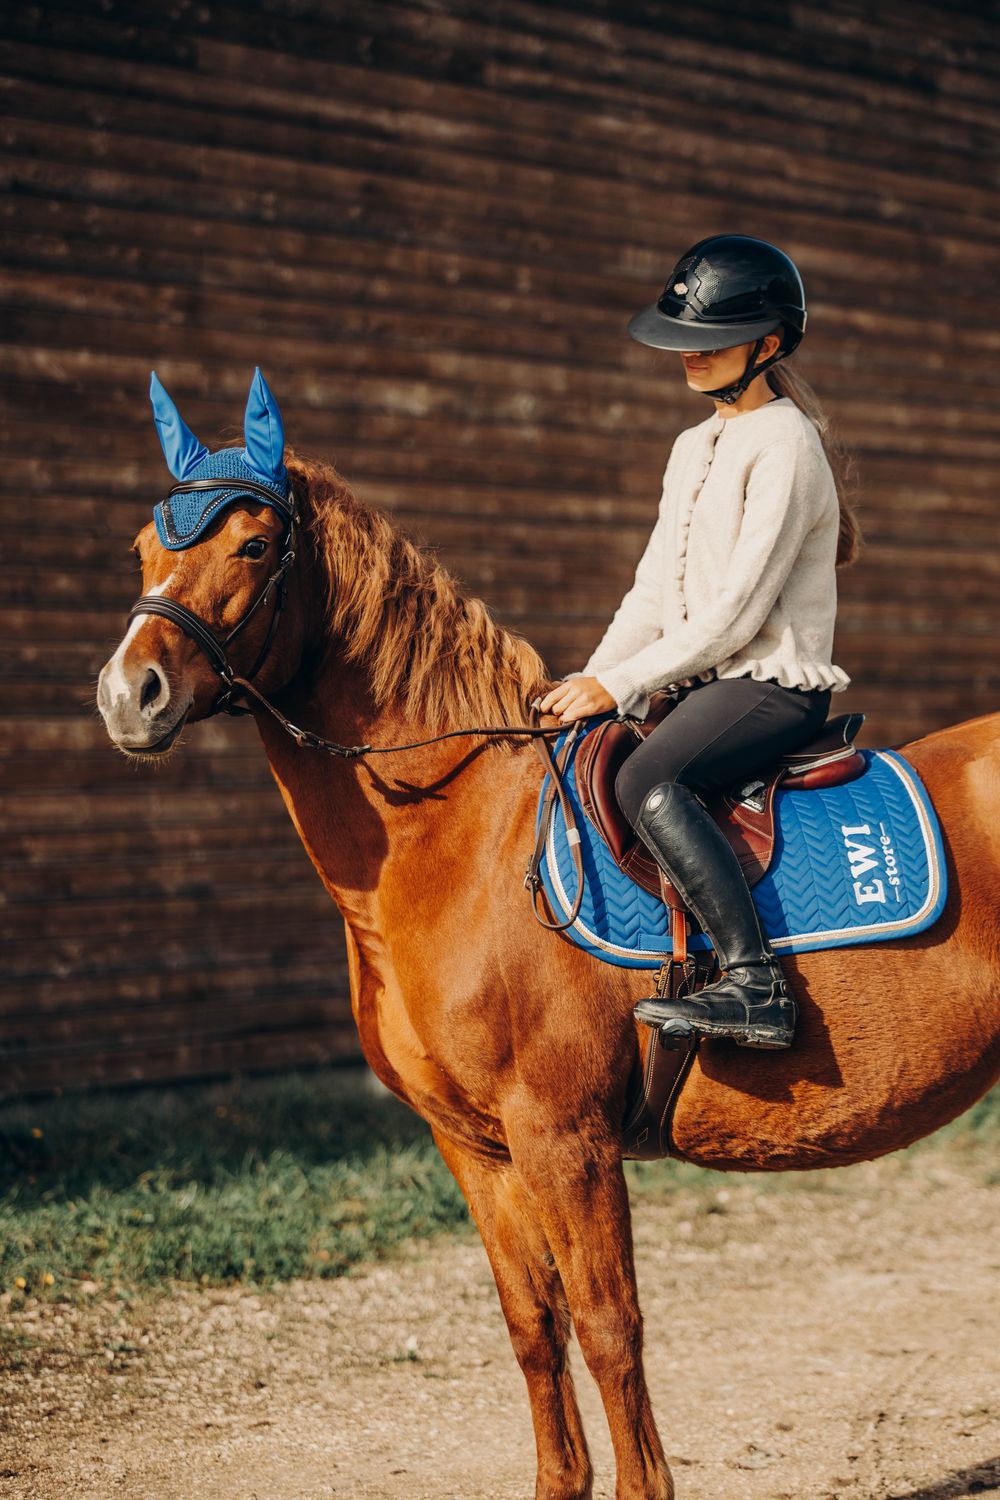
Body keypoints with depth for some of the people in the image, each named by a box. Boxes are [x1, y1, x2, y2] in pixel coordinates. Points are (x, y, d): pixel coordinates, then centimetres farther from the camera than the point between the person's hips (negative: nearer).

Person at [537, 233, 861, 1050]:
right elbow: (656, 591, 17)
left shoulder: (784, 449, -12)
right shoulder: (696, 448, 17)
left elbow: (737, 611, -18)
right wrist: (591, 682, 3)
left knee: (647, 783, -32)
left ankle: (755, 984, -37)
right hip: (705, 680, 10)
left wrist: (619, 685, -16)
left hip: (775, 683, -10)